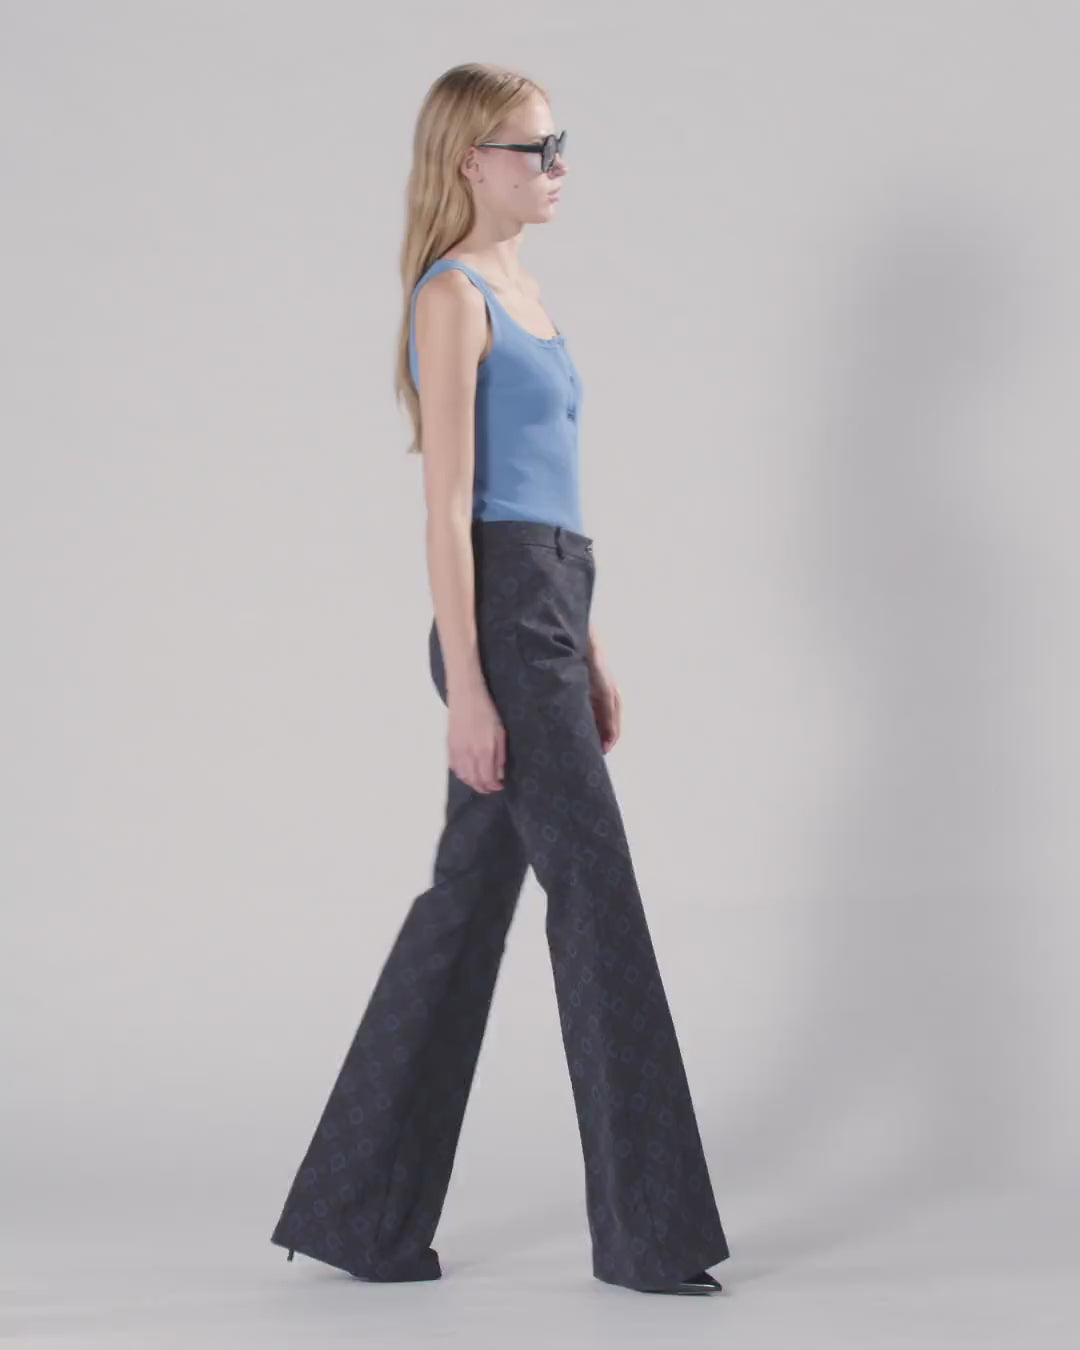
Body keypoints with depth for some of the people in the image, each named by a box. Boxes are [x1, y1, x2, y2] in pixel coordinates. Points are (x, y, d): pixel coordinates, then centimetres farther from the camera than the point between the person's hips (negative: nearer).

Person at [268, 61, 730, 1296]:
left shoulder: (518, 288, 19)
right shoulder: (452, 295, -9)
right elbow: (449, 502, -15)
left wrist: (588, 653, 21)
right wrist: (466, 689, -19)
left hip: (548, 615, 9)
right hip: (499, 620, -9)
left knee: (472, 897, 10)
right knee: (598, 897, -5)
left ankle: (359, 1208, 17)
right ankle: (648, 1231, 3)